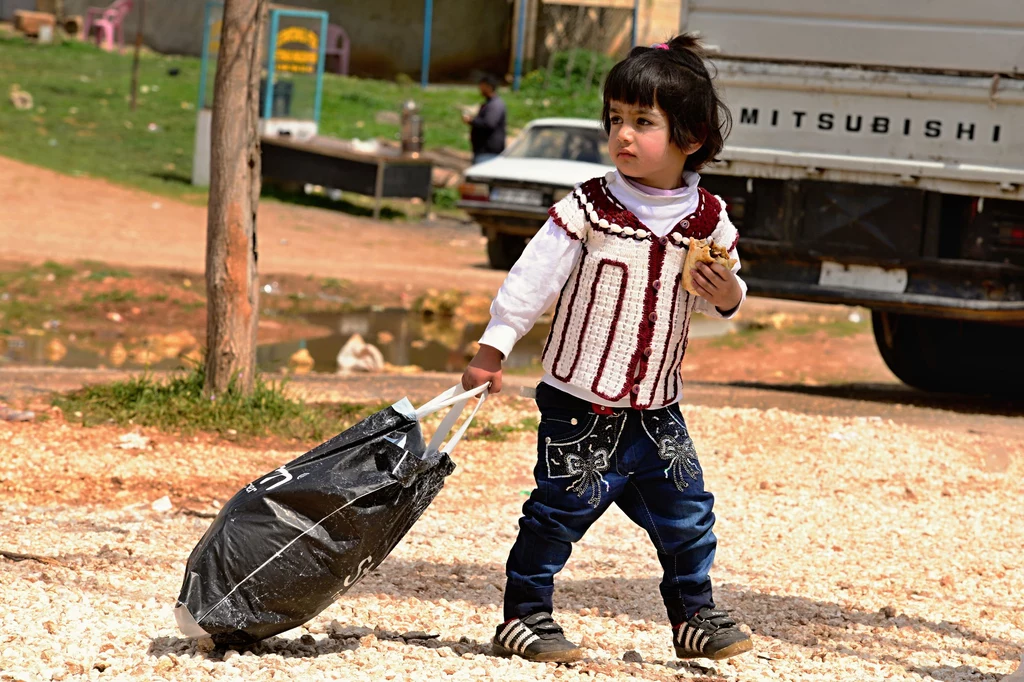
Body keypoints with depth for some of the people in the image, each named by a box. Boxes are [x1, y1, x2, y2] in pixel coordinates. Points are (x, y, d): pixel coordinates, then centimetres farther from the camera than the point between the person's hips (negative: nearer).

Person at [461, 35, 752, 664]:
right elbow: (534, 279, -9)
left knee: (687, 515, 8)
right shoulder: (589, 208, -11)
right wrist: (493, 349, -12)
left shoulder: (708, 219, 0)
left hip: (657, 410, 4)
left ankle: (695, 615, 24)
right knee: (558, 514, -1)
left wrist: (728, 296, -11)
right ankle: (526, 615, 12)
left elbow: (714, 300, 12)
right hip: (581, 405, -4)